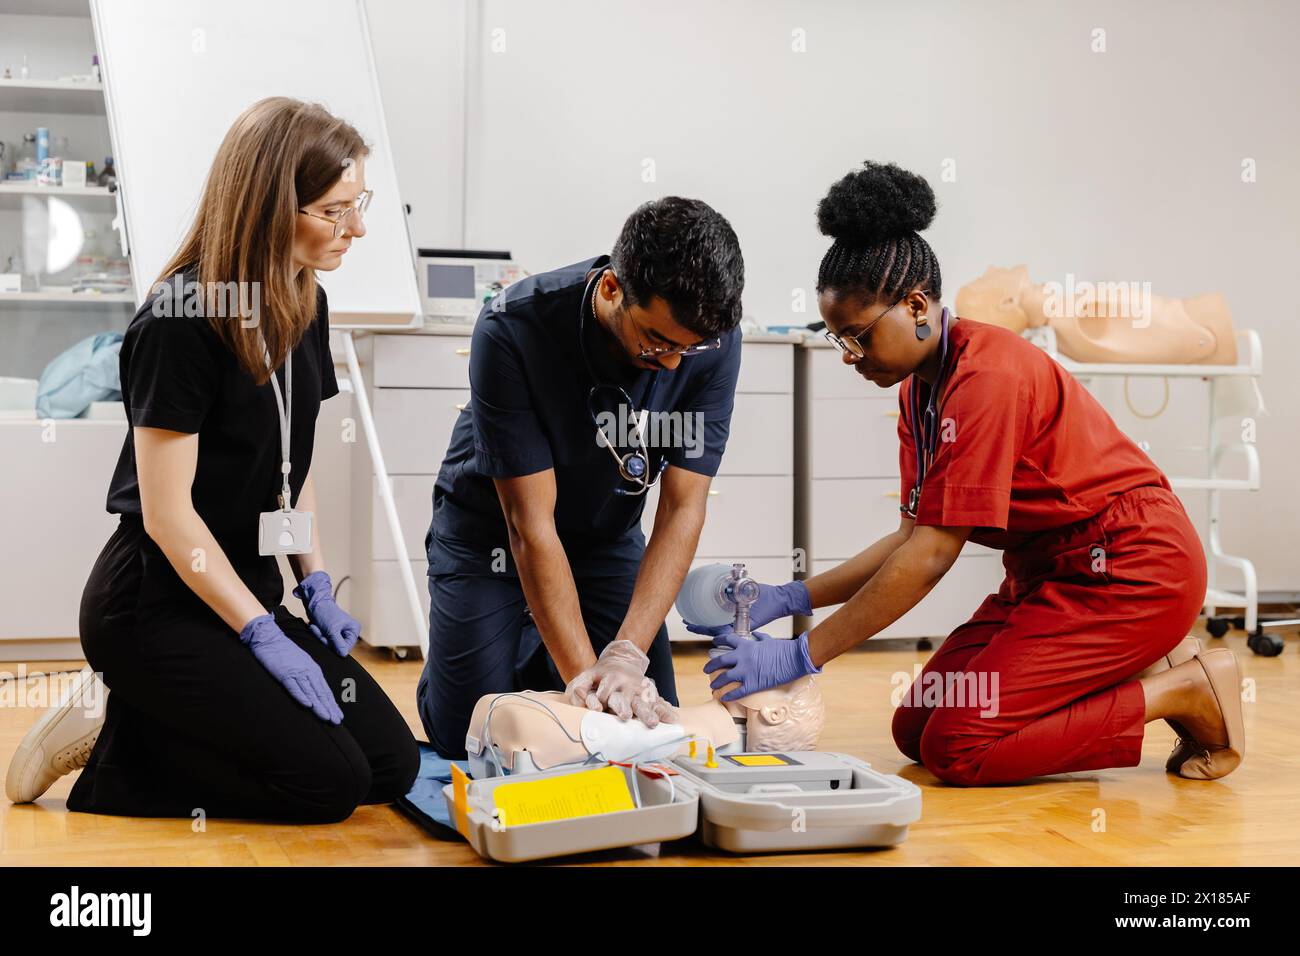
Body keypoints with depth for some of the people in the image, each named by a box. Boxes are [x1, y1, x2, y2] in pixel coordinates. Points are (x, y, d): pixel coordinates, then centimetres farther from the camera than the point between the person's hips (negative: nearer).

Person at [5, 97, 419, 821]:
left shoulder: (304, 307, 6)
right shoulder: (181, 322, -19)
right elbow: (167, 513, -19)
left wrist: (317, 589, 5)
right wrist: (264, 636, -18)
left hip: (248, 590, 9)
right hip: (155, 604, -8)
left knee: (394, 764, -2)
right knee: (327, 781, -17)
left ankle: (149, 730, 8)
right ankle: (112, 754, 0)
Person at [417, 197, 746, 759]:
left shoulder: (712, 339, -24)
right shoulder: (512, 329, -33)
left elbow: (682, 509, -22)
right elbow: (530, 522, -31)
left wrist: (626, 655, -33)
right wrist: (583, 673, -36)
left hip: (607, 538, 3)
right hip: (490, 533, -3)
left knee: (650, 725, -7)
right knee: (470, 739, -9)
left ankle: (540, 669, 22)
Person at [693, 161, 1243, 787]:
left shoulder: (985, 379, -24)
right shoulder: (919, 389, 5)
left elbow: (932, 555, -26)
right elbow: (912, 538, 5)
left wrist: (802, 654, -24)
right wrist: (789, 599, -5)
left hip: (1131, 568, -10)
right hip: (1050, 568, 10)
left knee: (957, 747, -16)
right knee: (916, 729, 4)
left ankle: (1188, 691, -4)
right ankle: (1142, 673, 9)